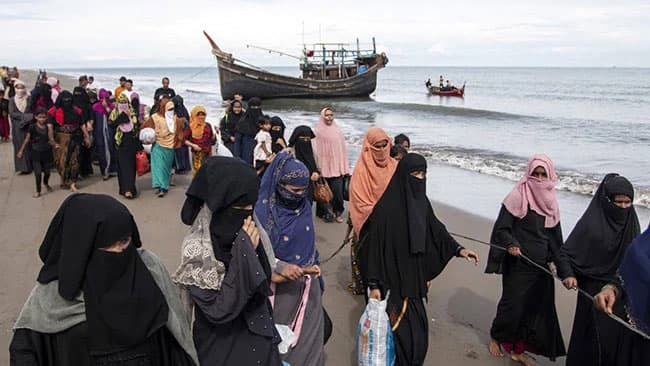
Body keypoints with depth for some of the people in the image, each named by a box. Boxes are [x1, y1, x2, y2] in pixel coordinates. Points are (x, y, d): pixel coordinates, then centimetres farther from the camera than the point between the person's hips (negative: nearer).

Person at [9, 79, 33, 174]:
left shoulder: (29, 99, 1)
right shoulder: (12, 100, 2)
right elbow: (11, 114, -6)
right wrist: (25, 116, -15)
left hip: (28, 126, -1)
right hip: (17, 127, 1)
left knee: (28, 146, 1)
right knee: (19, 146, 2)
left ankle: (29, 165, 8)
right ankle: (22, 166, 6)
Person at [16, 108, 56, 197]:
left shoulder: (48, 127, -4)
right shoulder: (32, 127, -6)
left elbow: (51, 139, -6)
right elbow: (27, 140, 2)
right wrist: (21, 151, 4)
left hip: (47, 152, 1)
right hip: (36, 153, -1)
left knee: (47, 171, 11)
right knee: (38, 173, -4)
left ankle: (46, 183, 44)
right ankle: (38, 191, 12)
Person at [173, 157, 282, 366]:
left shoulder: (248, 237, -8)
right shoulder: (197, 251, -24)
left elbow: (264, 281, 3)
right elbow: (219, 311, -27)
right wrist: (243, 252, -29)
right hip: (222, 349, -5)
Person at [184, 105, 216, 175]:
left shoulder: (208, 126, 8)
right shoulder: (191, 126, -1)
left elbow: (212, 140, 11)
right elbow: (184, 140, -1)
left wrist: (214, 134, -7)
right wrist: (192, 145, -14)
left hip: (208, 153, 3)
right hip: (197, 153, -3)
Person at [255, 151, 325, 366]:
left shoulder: (305, 205, -1)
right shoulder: (262, 210, -18)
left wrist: (314, 267, 10)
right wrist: (280, 268, -30)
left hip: (307, 286, 5)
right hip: (281, 289, -5)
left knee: (308, 339, 15)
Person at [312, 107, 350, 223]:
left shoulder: (338, 131, 6)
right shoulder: (317, 131, 0)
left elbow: (343, 149, 7)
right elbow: (315, 150, -2)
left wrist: (345, 168, 4)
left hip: (337, 166, 1)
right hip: (323, 167, -1)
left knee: (337, 191, -5)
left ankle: (338, 212, 14)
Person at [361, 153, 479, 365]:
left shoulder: (421, 201, -1)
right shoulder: (386, 207, -21)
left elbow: (435, 229, 14)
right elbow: (375, 246, -18)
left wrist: (458, 249, 4)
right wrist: (374, 285, -17)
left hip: (413, 278, 7)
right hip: (392, 281, -6)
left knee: (418, 327, 17)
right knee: (402, 331, 3)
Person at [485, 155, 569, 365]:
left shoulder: (550, 202, 9)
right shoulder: (518, 197, -10)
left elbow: (556, 241, 10)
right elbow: (501, 229, -11)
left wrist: (565, 272, 4)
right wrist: (511, 244, -31)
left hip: (541, 268, 6)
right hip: (518, 265, -6)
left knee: (536, 308, 9)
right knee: (513, 305, 4)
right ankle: (495, 337, 32)